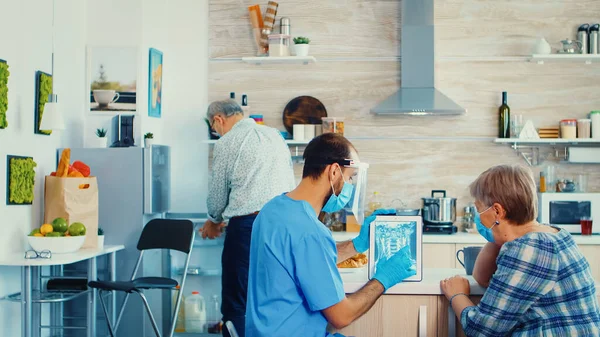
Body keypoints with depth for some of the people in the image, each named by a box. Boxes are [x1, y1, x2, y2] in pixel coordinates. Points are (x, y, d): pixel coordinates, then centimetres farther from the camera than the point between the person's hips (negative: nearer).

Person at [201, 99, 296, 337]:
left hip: (247, 226, -6)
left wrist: (214, 222, 24)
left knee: (236, 302, 3)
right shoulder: (276, 135, 14)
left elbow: (218, 193, 4)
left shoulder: (226, 144, -3)